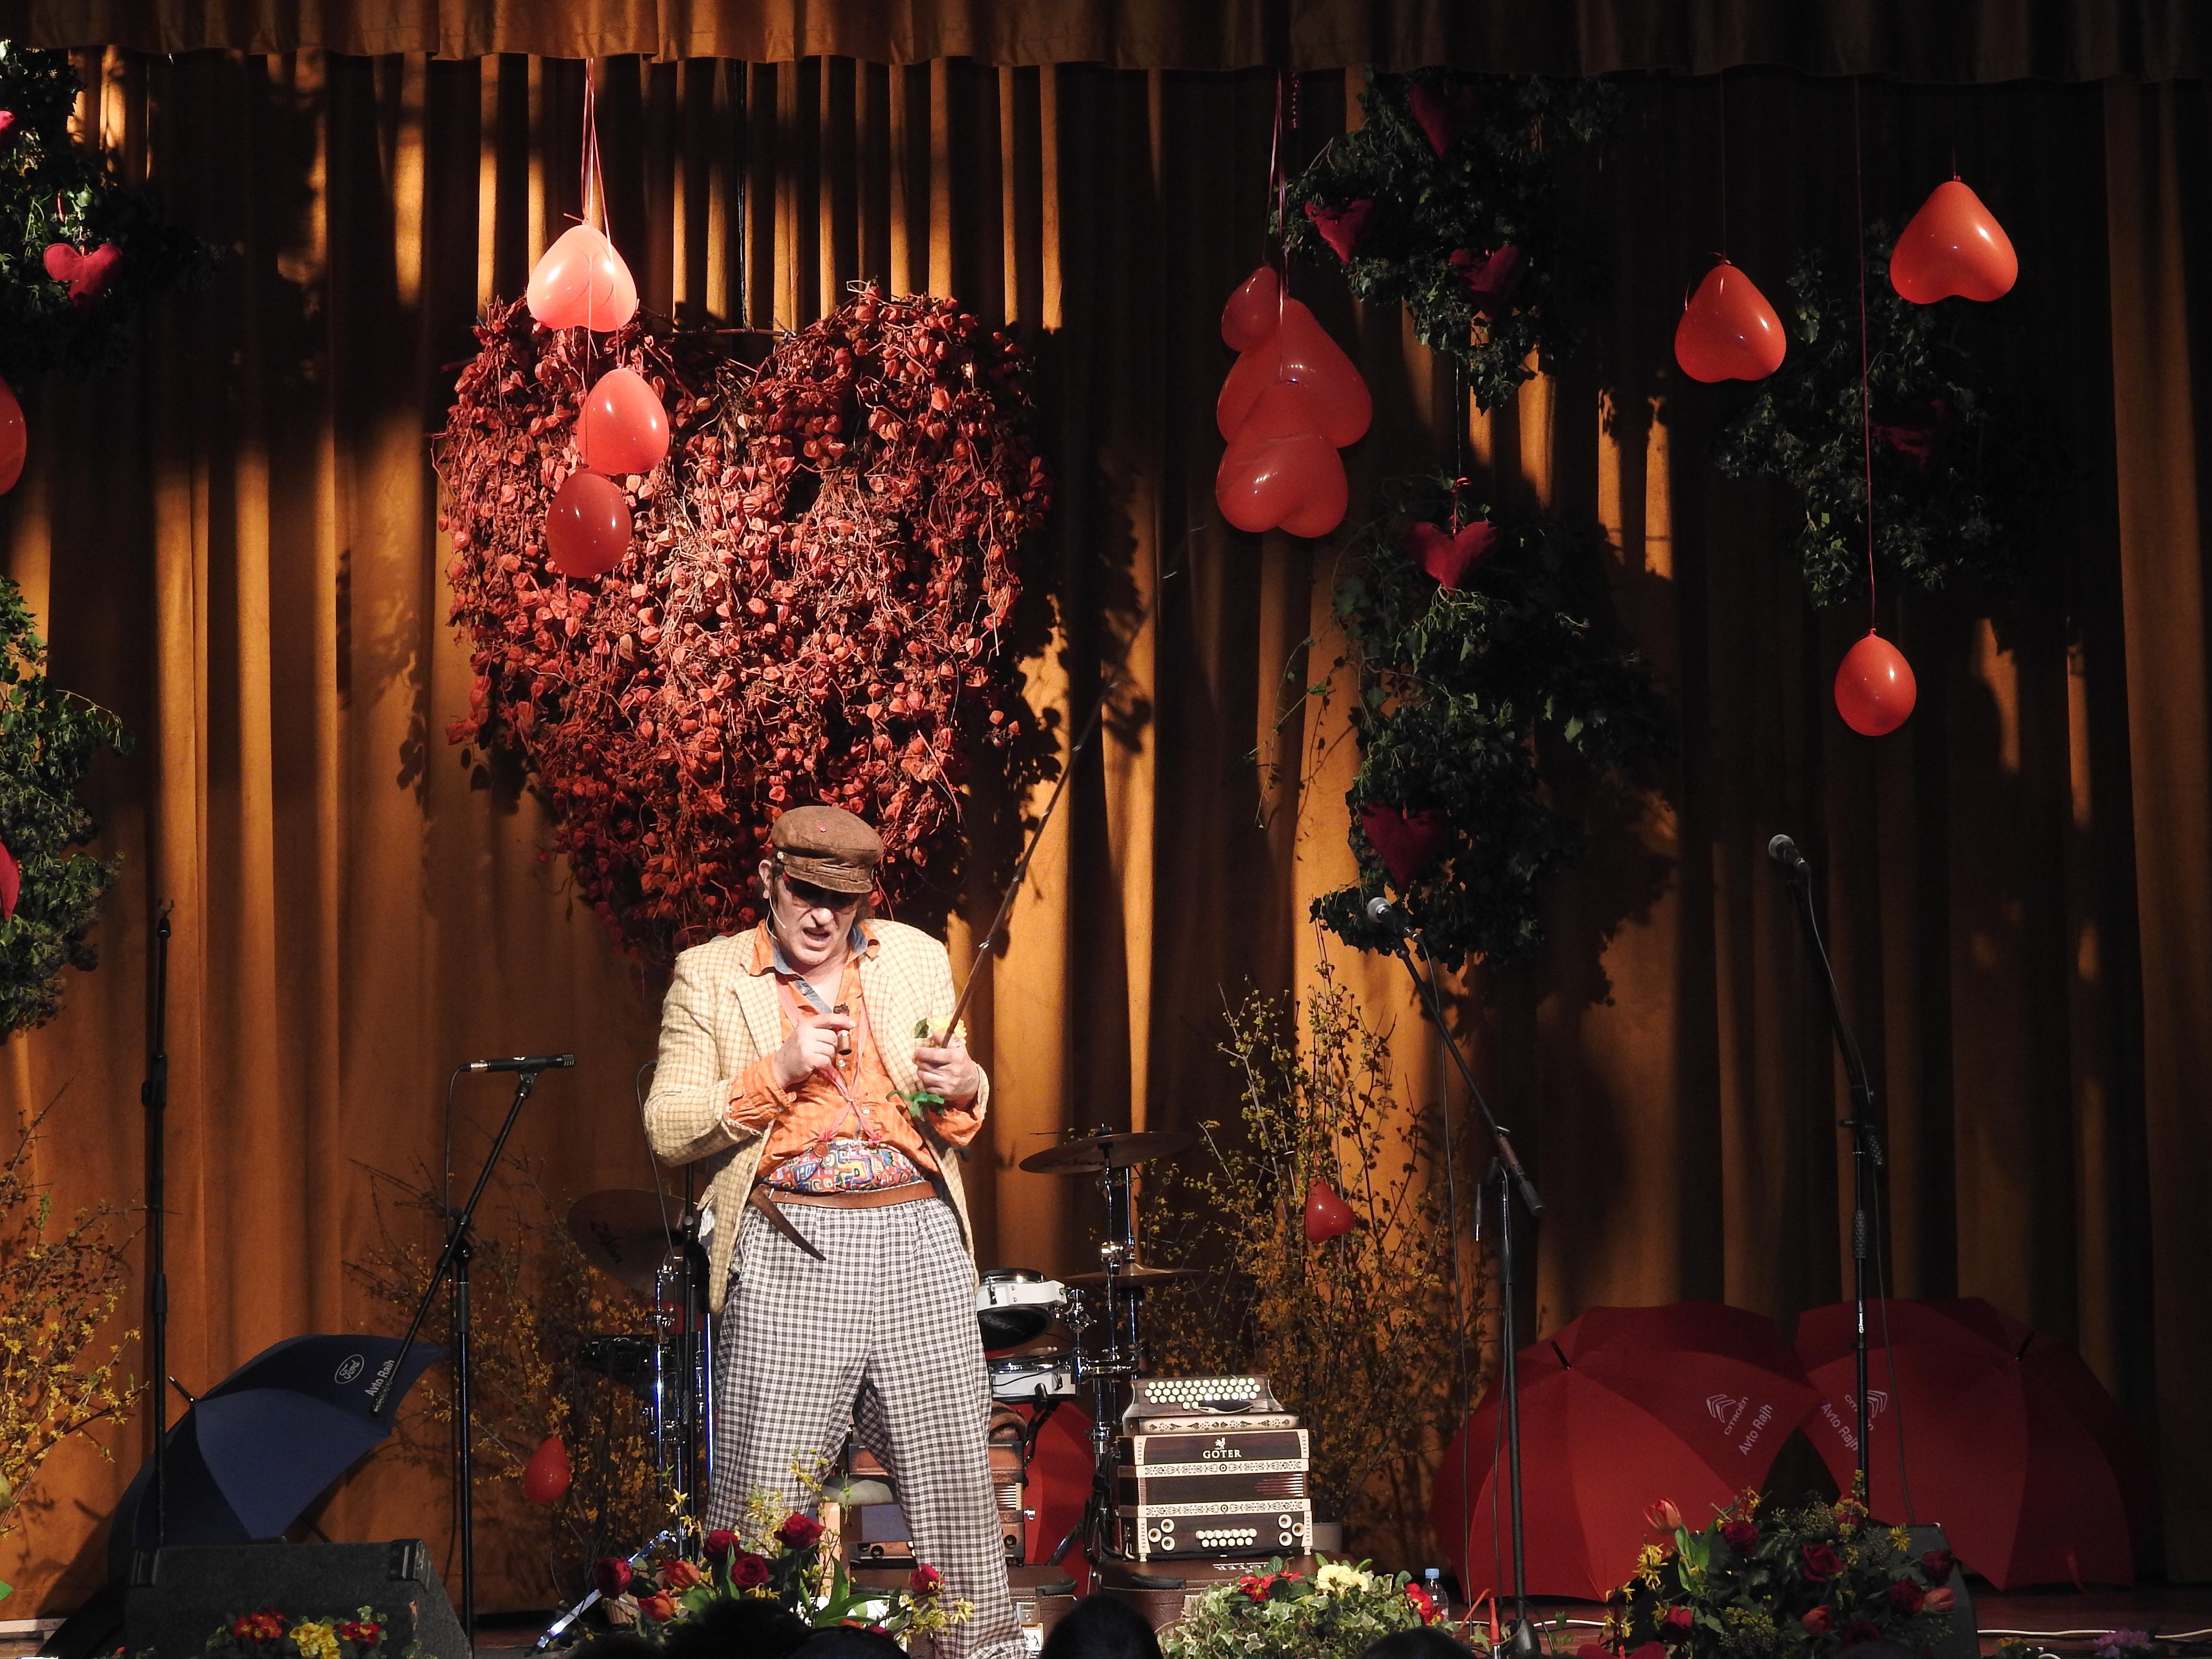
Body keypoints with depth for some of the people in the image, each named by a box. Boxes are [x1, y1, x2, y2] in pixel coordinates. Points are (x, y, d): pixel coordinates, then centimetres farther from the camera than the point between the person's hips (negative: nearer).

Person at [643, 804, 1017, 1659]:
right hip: (787, 1251, -2)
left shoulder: (916, 959, 15)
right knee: (764, 1489, -6)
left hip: (918, 1239, 2)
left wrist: (962, 1088, -3)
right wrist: (778, 1073, -11)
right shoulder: (709, 975, 6)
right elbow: (667, 1129, 0)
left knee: (955, 1466, 1)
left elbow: (959, 1117, 21)